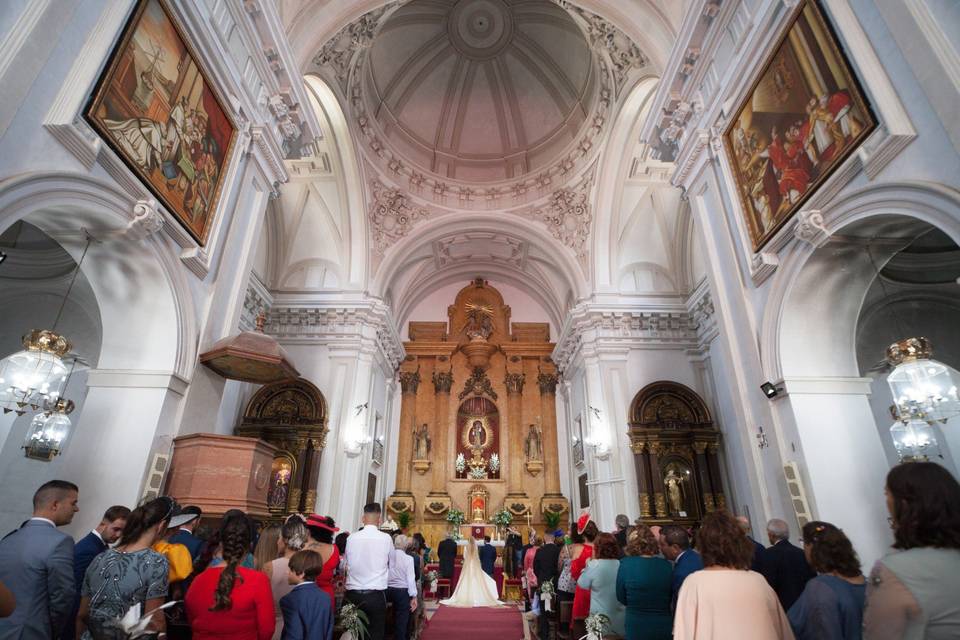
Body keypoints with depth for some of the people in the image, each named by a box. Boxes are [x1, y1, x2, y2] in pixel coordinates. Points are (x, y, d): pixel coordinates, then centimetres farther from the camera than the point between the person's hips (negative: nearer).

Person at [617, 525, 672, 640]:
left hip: (636, 627, -2)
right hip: (664, 626, 3)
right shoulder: (667, 565, -7)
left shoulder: (626, 564, -14)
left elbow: (621, 598, -2)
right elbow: (670, 598, 5)